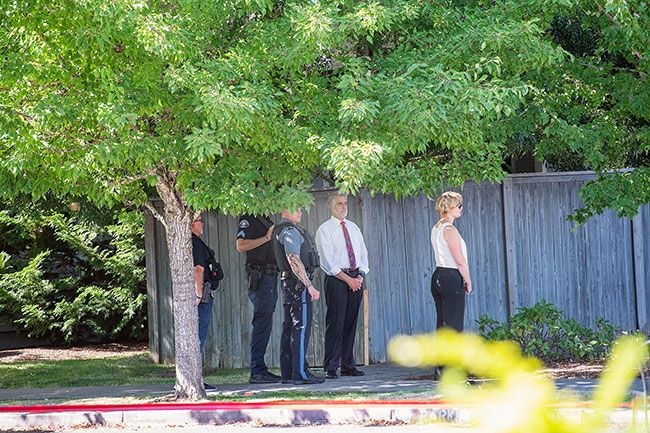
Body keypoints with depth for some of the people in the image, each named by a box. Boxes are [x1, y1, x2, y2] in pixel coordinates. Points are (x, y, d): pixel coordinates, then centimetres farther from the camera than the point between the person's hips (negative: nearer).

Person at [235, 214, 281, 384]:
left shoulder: (265, 219, 20)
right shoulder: (248, 219, -8)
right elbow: (241, 246, -21)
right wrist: (266, 237, -19)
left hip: (270, 277, 10)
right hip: (259, 277, -10)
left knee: (265, 325, 10)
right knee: (262, 324, -11)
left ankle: (260, 370, 13)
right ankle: (257, 372, -10)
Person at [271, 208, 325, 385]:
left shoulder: (279, 230, 18)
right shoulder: (290, 231, -14)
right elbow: (294, 261, -23)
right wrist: (310, 286, -23)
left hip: (288, 283, 10)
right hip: (299, 283, -10)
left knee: (289, 327, 9)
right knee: (302, 327, -10)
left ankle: (287, 373, 11)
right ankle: (300, 373, -13)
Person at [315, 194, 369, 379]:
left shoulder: (353, 227, 16)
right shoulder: (324, 230, -2)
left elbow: (363, 253, 15)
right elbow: (328, 261, -9)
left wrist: (360, 276, -2)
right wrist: (348, 279, -13)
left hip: (356, 278, 5)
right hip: (336, 279, -5)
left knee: (351, 323, 6)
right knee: (335, 324, -8)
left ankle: (348, 365, 11)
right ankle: (330, 368, -5)